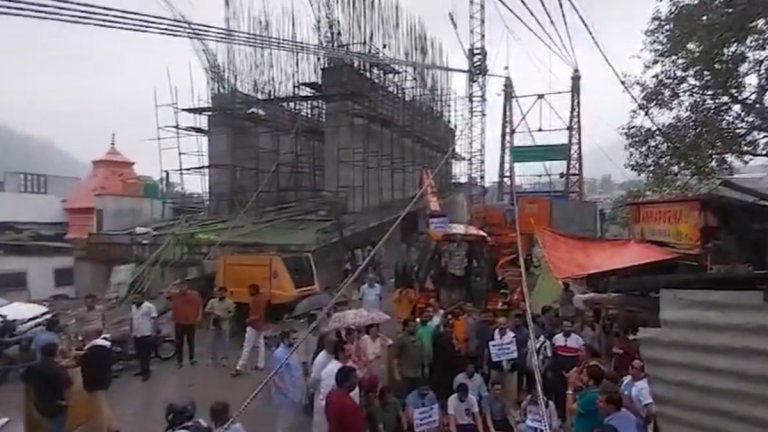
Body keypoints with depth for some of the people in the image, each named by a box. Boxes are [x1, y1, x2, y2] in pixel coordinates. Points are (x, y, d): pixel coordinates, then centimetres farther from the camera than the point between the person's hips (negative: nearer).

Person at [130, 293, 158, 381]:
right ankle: (143, 369, 27)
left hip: (146, 334, -7)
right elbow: (132, 320, 20)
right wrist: (131, 332, 18)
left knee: (146, 354, -3)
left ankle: (147, 371, 3)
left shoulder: (149, 306, -10)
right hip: (136, 335, 7)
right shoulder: (133, 307, 13)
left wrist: (154, 332, -17)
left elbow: (154, 319, -12)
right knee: (140, 354, 15)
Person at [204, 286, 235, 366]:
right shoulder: (212, 301, 6)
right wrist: (212, 312, -15)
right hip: (214, 324, 3)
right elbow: (206, 310, 4)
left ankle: (224, 359, 10)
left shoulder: (229, 302, -4)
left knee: (224, 342, 1)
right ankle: (213, 359, 20)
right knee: (214, 342, 8)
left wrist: (223, 316, -19)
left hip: (224, 326, -3)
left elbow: (232, 313, -7)